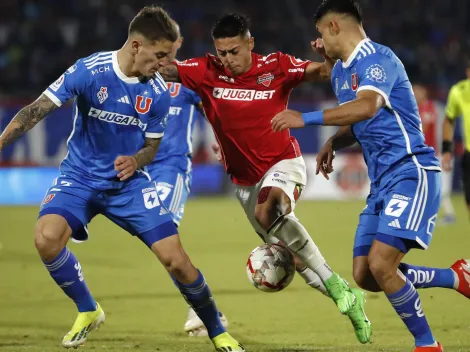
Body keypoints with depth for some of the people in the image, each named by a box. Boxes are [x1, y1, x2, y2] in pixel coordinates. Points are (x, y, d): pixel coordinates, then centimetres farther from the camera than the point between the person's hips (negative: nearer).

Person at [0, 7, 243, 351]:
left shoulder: (158, 93, -8)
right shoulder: (89, 71, -18)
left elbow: (151, 146, 5)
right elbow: (38, 109, -17)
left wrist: (135, 161, -18)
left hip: (129, 181, 2)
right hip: (80, 177, -2)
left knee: (175, 258, -10)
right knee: (46, 237, -29)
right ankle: (88, 312, -2)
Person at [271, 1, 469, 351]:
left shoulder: (377, 59, -14)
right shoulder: (340, 71, 16)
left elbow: (367, 107, -33)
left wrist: (307, 118, -35)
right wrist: (332, 144, 10)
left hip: (411, 172, -10)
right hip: (382, 180, 10)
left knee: (381, 265, -21)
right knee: (365, 277, 4)